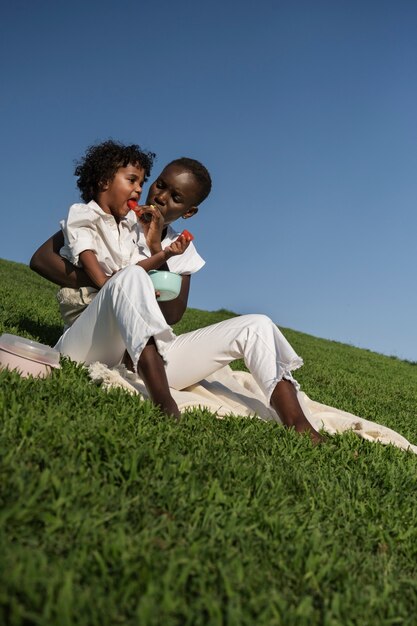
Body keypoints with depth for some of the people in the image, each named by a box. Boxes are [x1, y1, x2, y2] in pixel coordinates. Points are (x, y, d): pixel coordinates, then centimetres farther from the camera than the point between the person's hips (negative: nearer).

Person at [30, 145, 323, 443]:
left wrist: (157, 250, -8)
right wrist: (105, 285, -14)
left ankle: (300, 428, -29)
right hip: (91, 349, -3)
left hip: (145, 362, 4)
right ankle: (166, 408, -49)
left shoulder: (180, 250, 14)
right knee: (132, 276, -34)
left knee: (255, 326, -10)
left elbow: (172, 316, -1)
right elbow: (41, 258, -1)